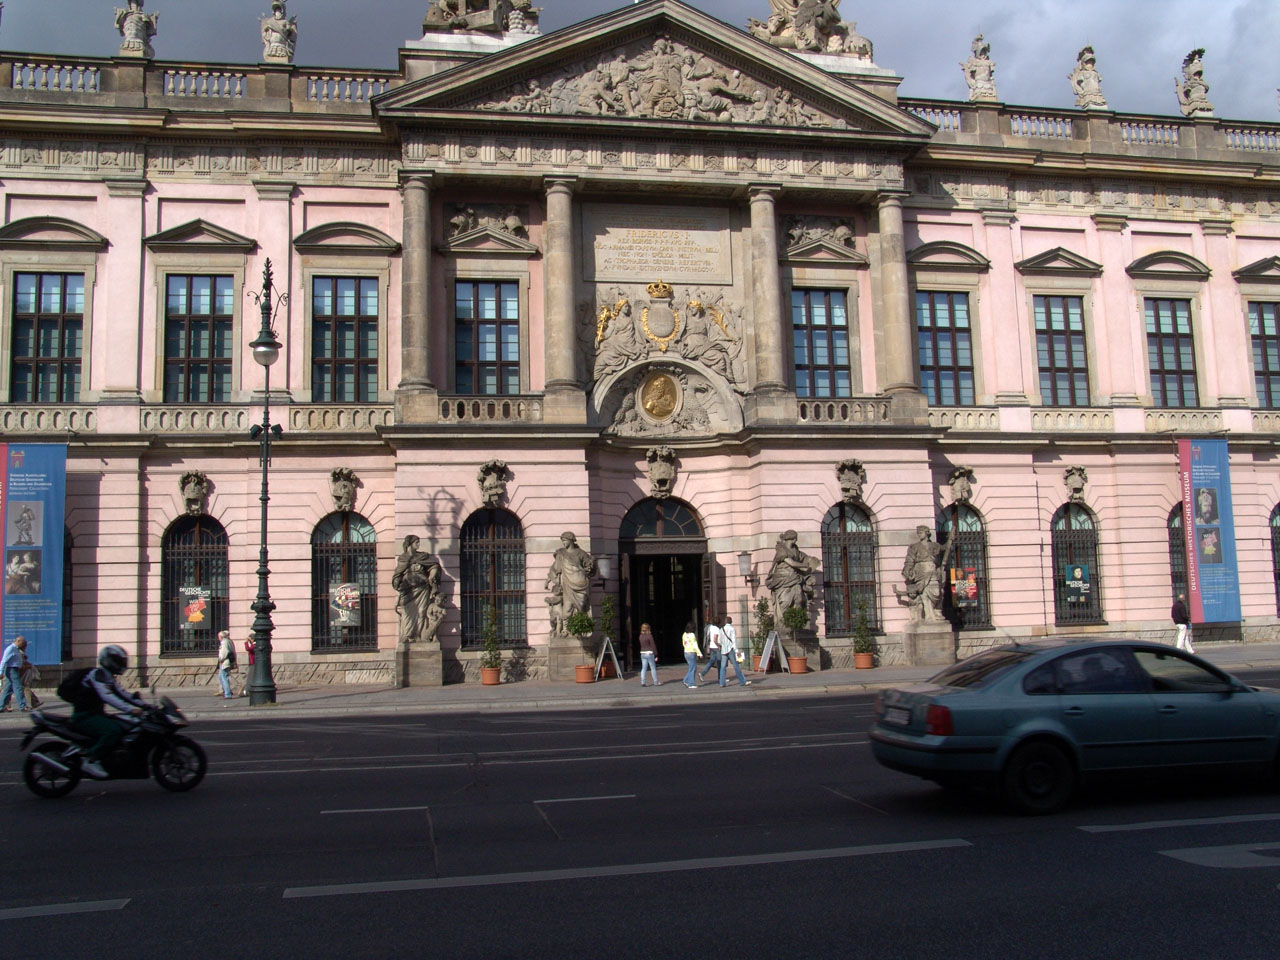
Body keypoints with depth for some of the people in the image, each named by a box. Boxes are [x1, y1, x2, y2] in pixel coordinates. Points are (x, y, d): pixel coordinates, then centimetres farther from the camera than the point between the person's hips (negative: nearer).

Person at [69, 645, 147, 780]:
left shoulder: (109, 677, 17)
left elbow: (123, 694, 20)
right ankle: (90, 761, -27)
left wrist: (144, 705, 7)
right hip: (84, 717, -10)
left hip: (97, 715, 10)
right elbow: (106, 696, -29)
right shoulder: (98, 673, -14)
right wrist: (130, 709, -38)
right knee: (114, 730, -31)